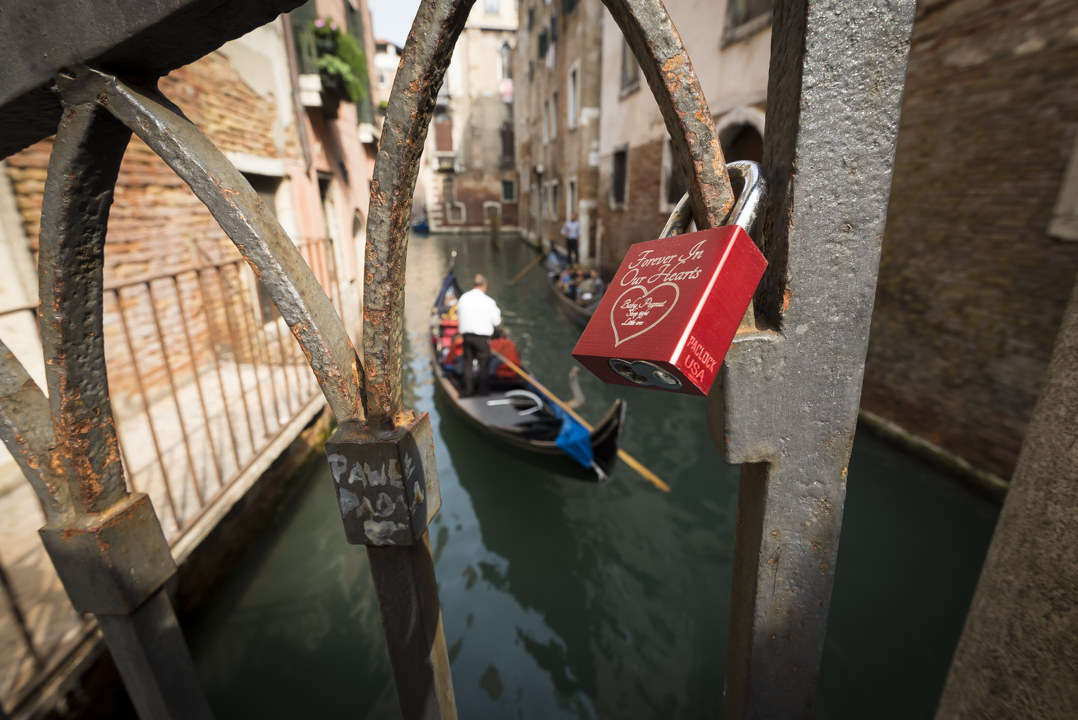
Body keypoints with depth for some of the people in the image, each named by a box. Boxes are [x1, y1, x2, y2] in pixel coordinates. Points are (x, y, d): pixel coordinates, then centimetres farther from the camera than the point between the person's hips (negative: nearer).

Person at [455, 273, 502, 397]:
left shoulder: (463, 298, 3)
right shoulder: (488, 301, -9)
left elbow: (459, 317, 10)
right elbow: (496, 321, -2)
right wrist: (497, 312, 17)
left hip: (466, 334, 4)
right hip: (482, 336, -4)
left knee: (468, 362, 13)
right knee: (484, 363, 8)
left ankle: (467, 390, 15)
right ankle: (484, 390, 13)